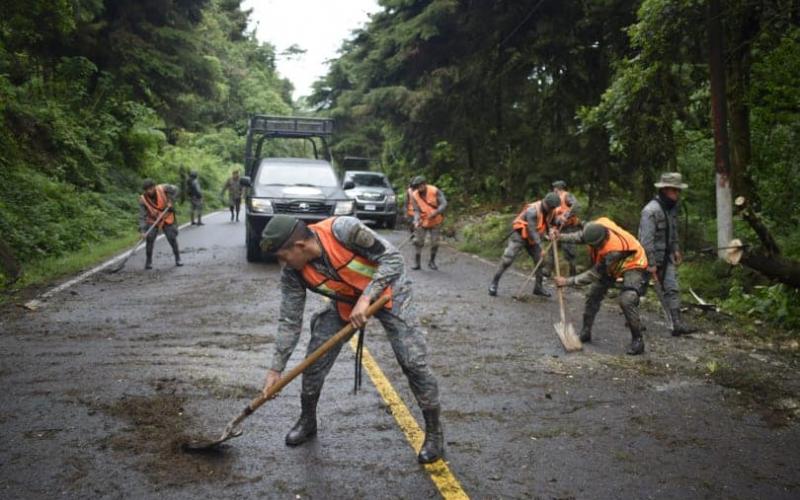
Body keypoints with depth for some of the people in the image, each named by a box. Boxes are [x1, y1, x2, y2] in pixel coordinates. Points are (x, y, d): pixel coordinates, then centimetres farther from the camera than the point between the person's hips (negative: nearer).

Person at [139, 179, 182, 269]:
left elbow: (174, 189, -3)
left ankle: (178, 259, 16)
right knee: (150, 239, -14)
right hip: (152, 221, 0)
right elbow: (142, 216, -22)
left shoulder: (163, 188, -21)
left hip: (167, 219, 0)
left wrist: (170, 201, -15)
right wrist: (143, 230, -32)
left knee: (172, 238, -2)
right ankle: (149, 261, 1)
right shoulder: (143, 200, -21)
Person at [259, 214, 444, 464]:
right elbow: (289, 321, -9)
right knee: (314, 360, 1)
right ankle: (307, 420, 27)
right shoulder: (293, 273, -18)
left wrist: (365, 298, -35)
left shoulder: (343, 229, -35)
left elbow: (393, 258, -29)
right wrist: (276, 368, -9)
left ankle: (434, 432, 7)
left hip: (387, 292, -4)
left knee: (413, 362, -11)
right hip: (345, 303, 5)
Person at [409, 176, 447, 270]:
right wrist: (417, 221, -30)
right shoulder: (415, 196, -9)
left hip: (435, 222, -1)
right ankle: (417, 263, 8)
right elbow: (416, 210, -12)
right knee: (418, 242, -2)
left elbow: (444, 203, -18)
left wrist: (435, 213, -32)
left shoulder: (435, 191, -16)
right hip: (422, 222, 1)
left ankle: (432, 262, 23)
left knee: (435, 243, 4)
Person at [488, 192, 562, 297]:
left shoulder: (550, 211, -6)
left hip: (533, 238, 7)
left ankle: (538, 287, 15)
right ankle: (494, 283, -4)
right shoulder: (532, 211, -30)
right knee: (507, 260, -14)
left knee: (540, 260, 1)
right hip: (520, 235, -7)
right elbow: (532, 231, -31)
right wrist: (541, 248, -33)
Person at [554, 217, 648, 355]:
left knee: (626, 301, -25)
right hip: (609, 265, 8)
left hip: (632, 264, -8)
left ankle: (638, 340, -11)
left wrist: (568, 281, -30)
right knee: (593, 295, 7)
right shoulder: (597, 225, -28)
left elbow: (594, 274, -32)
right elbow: (581, 235, -2)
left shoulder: (613, 250, -43)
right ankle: (585, 331, 21)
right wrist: (562, 237, -15)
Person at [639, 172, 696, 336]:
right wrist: (651, 264, -25)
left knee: (672, 289, 1)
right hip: (649, 256, -8)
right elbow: (646, 239, -26)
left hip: (666, 257, 8)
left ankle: (677, 324, 1)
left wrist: (676, 249, 14)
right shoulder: (651, 210, -23)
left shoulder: (672, 207, 5)